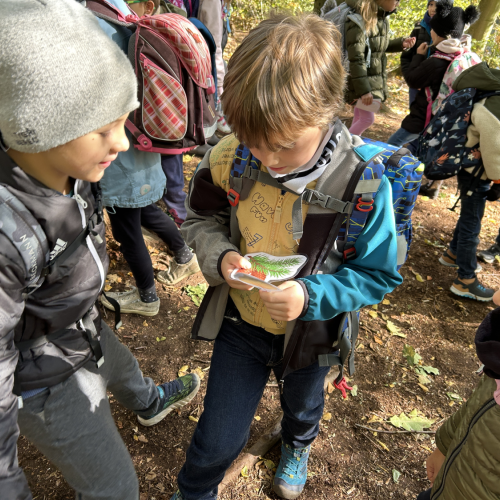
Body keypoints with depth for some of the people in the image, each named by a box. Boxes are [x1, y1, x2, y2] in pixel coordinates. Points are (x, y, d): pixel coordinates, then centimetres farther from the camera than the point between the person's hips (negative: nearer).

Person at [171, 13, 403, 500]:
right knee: (217, 439, 16)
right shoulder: (229, 157, -22)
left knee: (302, 406, 34)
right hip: (242, 320, 1)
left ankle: (296, 446, 74)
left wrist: (310, 296, -34)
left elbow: (379, 275, -17)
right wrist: (220, 257, -26)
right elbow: (200, 219, -4)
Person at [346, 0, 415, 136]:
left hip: (376, 78, 8)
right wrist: (363, 89, -25)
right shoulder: (361, 18, -21)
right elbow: (356, 58, -24)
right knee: (367, 118, -6)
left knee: (359, 117, 14)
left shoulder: (382, 16, 6)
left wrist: (401, 43, 3)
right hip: (360, 80, -8)